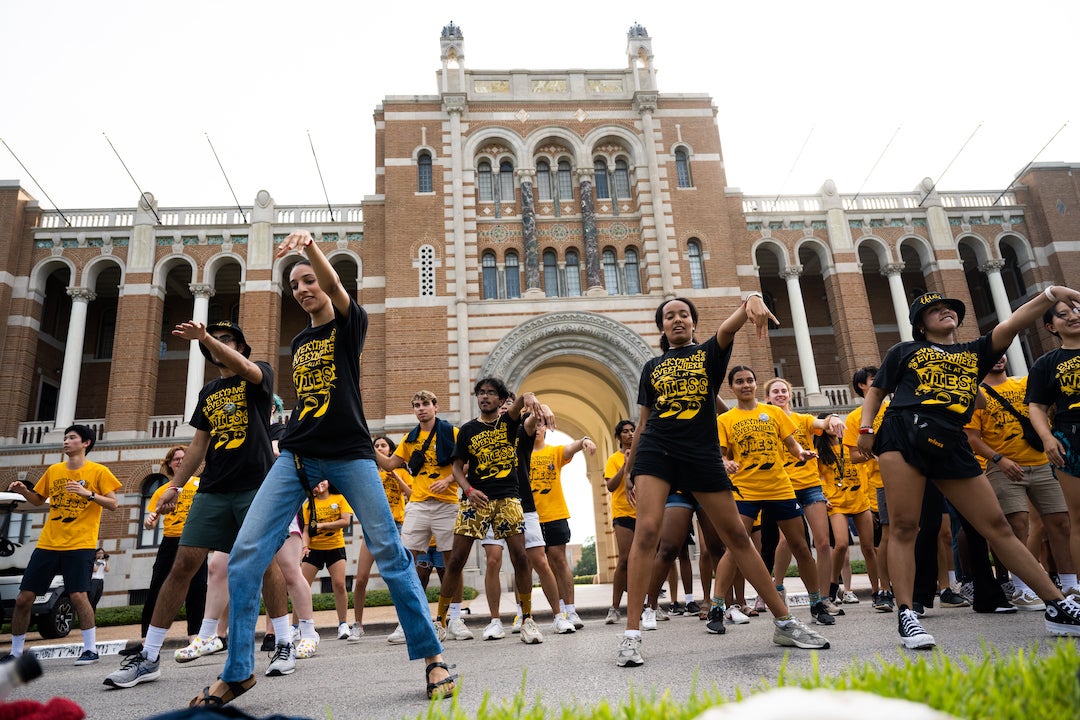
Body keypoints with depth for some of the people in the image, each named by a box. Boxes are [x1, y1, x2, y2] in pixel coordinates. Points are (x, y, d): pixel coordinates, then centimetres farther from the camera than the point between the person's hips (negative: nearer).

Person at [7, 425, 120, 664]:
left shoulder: (98, 471, -2)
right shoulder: (53, 470, 12)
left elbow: (113, 504, -6)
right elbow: (39, 501, 23)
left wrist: (89, 494, -21)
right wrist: (24, 492, 3)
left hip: (80, 544, -5)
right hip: (48, 543, 5)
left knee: (78, 595, -16)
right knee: (23, 598, 5)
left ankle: (91, 649, -4)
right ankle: (15, 652, 22)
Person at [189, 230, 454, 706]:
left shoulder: (349, 324, 3)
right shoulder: (299, 342, 19)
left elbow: (333, 284, -19)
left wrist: (309, 246, -37)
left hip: (349, 453, -5)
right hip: (296, 455, 5)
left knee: (390, 554, -6)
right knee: (244, 556, -5)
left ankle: (432, 657, 6)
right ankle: (237, 671, 9)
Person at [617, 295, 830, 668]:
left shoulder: (709, 353, 11)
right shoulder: (652, 367, 16)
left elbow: (729, 327, -12)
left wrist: (751, 301, -34)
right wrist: (629, 469, 17)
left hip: (703, 454, 0)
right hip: (656, 452, 1)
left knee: (736, 535, 4)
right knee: (647, 530, -15)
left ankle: (785, 623, 15)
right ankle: (631, 635, -13)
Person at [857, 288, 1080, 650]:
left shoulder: (975, 352, 25)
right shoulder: (905, 350, 19)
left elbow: (1013, 324, 10)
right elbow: (876, 391, 18)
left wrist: (1049, 295, -6)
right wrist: (866, 428, 2)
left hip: (951, 444, 3)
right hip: (904, 434, -3)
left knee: (997, 525, 4)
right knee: (903, 527, -10)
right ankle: (905, 615, -9)